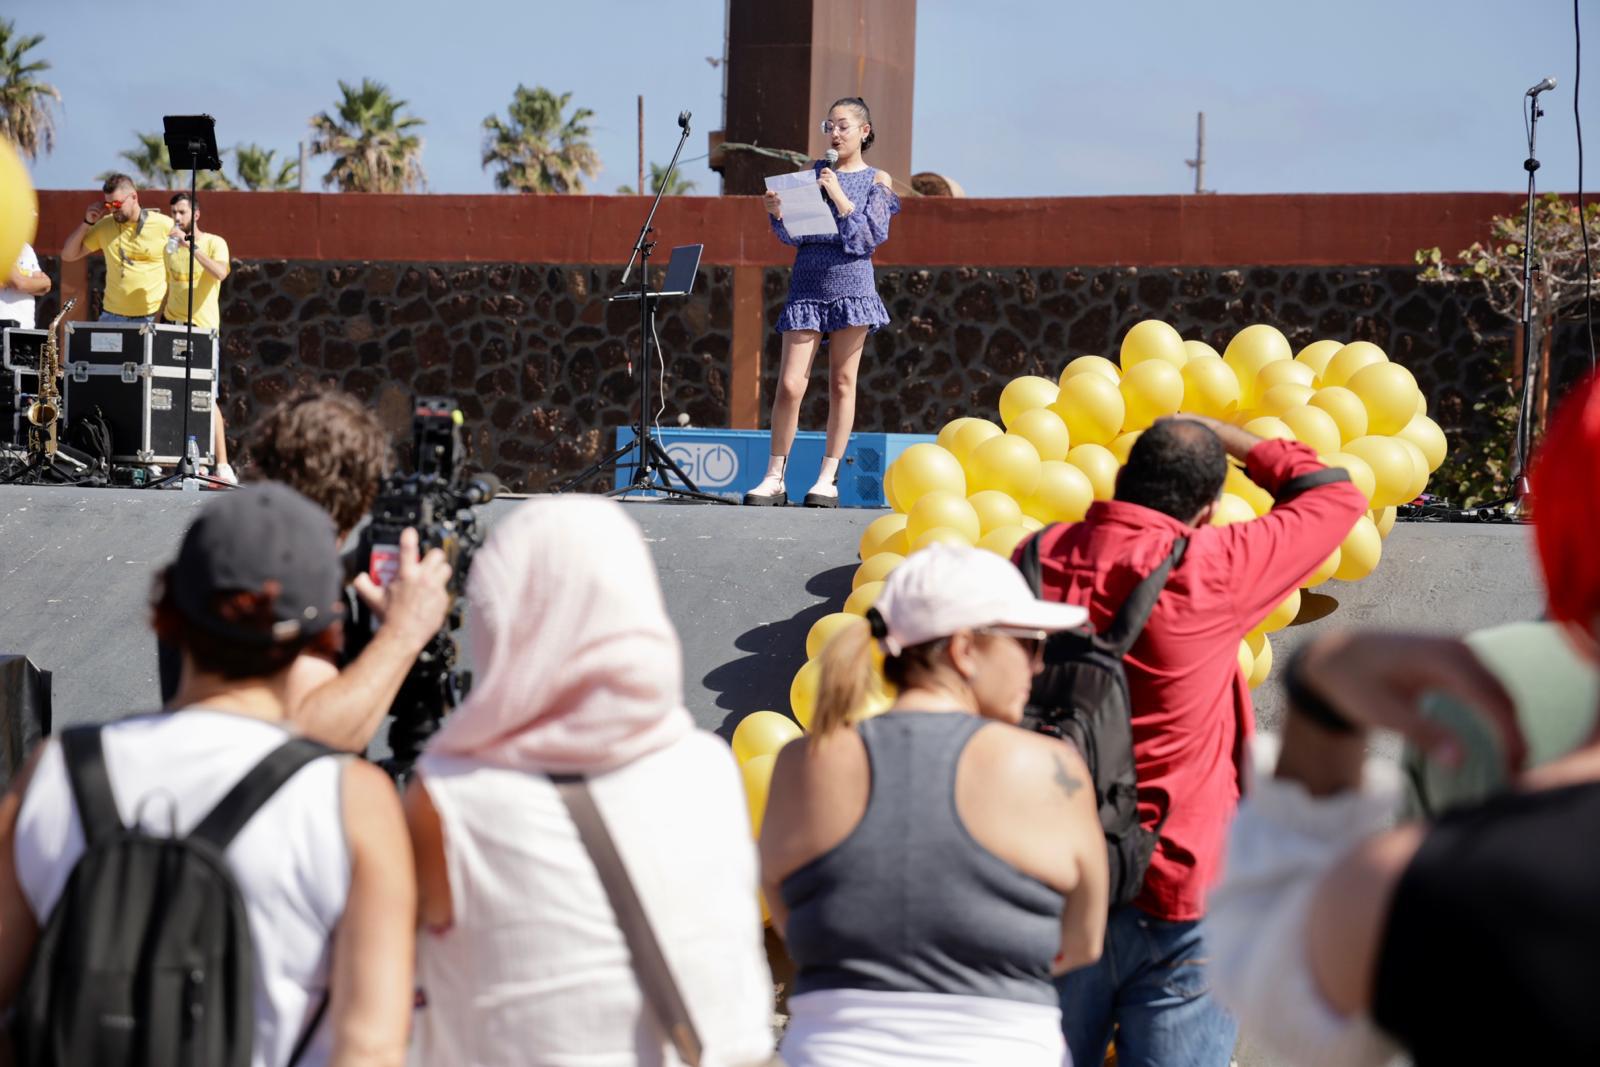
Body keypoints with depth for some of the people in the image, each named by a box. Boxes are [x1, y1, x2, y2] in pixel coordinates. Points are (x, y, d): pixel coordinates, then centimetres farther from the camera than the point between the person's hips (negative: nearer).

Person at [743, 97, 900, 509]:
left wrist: (839, 197, -12)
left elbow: (869, 238, -4)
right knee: (790, 385, -5)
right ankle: (775, 478, 0)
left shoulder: (877, 180, 7)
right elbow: (792, 236, 9)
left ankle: (829, 478, 7)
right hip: (807, 283, 2)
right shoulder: (812, 173, 13)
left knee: (842, 382, 2)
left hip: (850, 284, -2)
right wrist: (778, 212, -10)